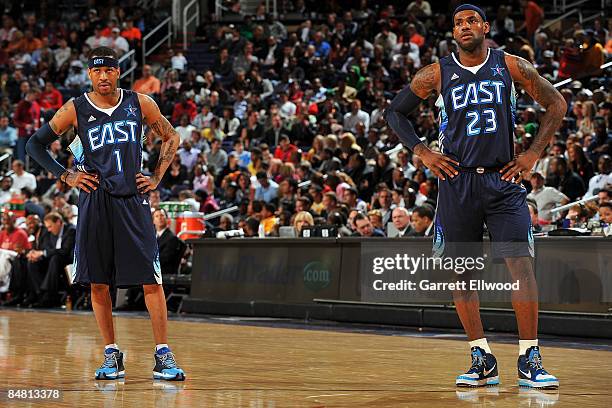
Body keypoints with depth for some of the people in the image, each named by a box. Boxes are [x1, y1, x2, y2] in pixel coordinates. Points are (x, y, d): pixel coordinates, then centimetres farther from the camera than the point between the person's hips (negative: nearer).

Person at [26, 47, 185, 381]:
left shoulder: (139, 103, 3)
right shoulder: (75, 110, 0)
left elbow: (171, 137, 15)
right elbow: (36, 144, 7)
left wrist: (157, 177, 6)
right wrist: (65, 176, 0)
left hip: (133, 200, 0)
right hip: (95, 201, 0)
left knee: (151, 279, -5)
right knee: (98, 282, 3)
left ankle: (163, 356, -1)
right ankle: (112, 356, 14)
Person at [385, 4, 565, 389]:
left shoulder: (511, 66, 2)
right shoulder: (437, 73, 2)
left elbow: (557, 103, 9)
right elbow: (395, 111, 12)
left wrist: (534, 153, 2)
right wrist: (422, 152, 1)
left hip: (503, 179, -1)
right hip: (457, 181, 1)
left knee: (522, 263, -11)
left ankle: (530, 360, -5)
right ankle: (482, 359, 13)